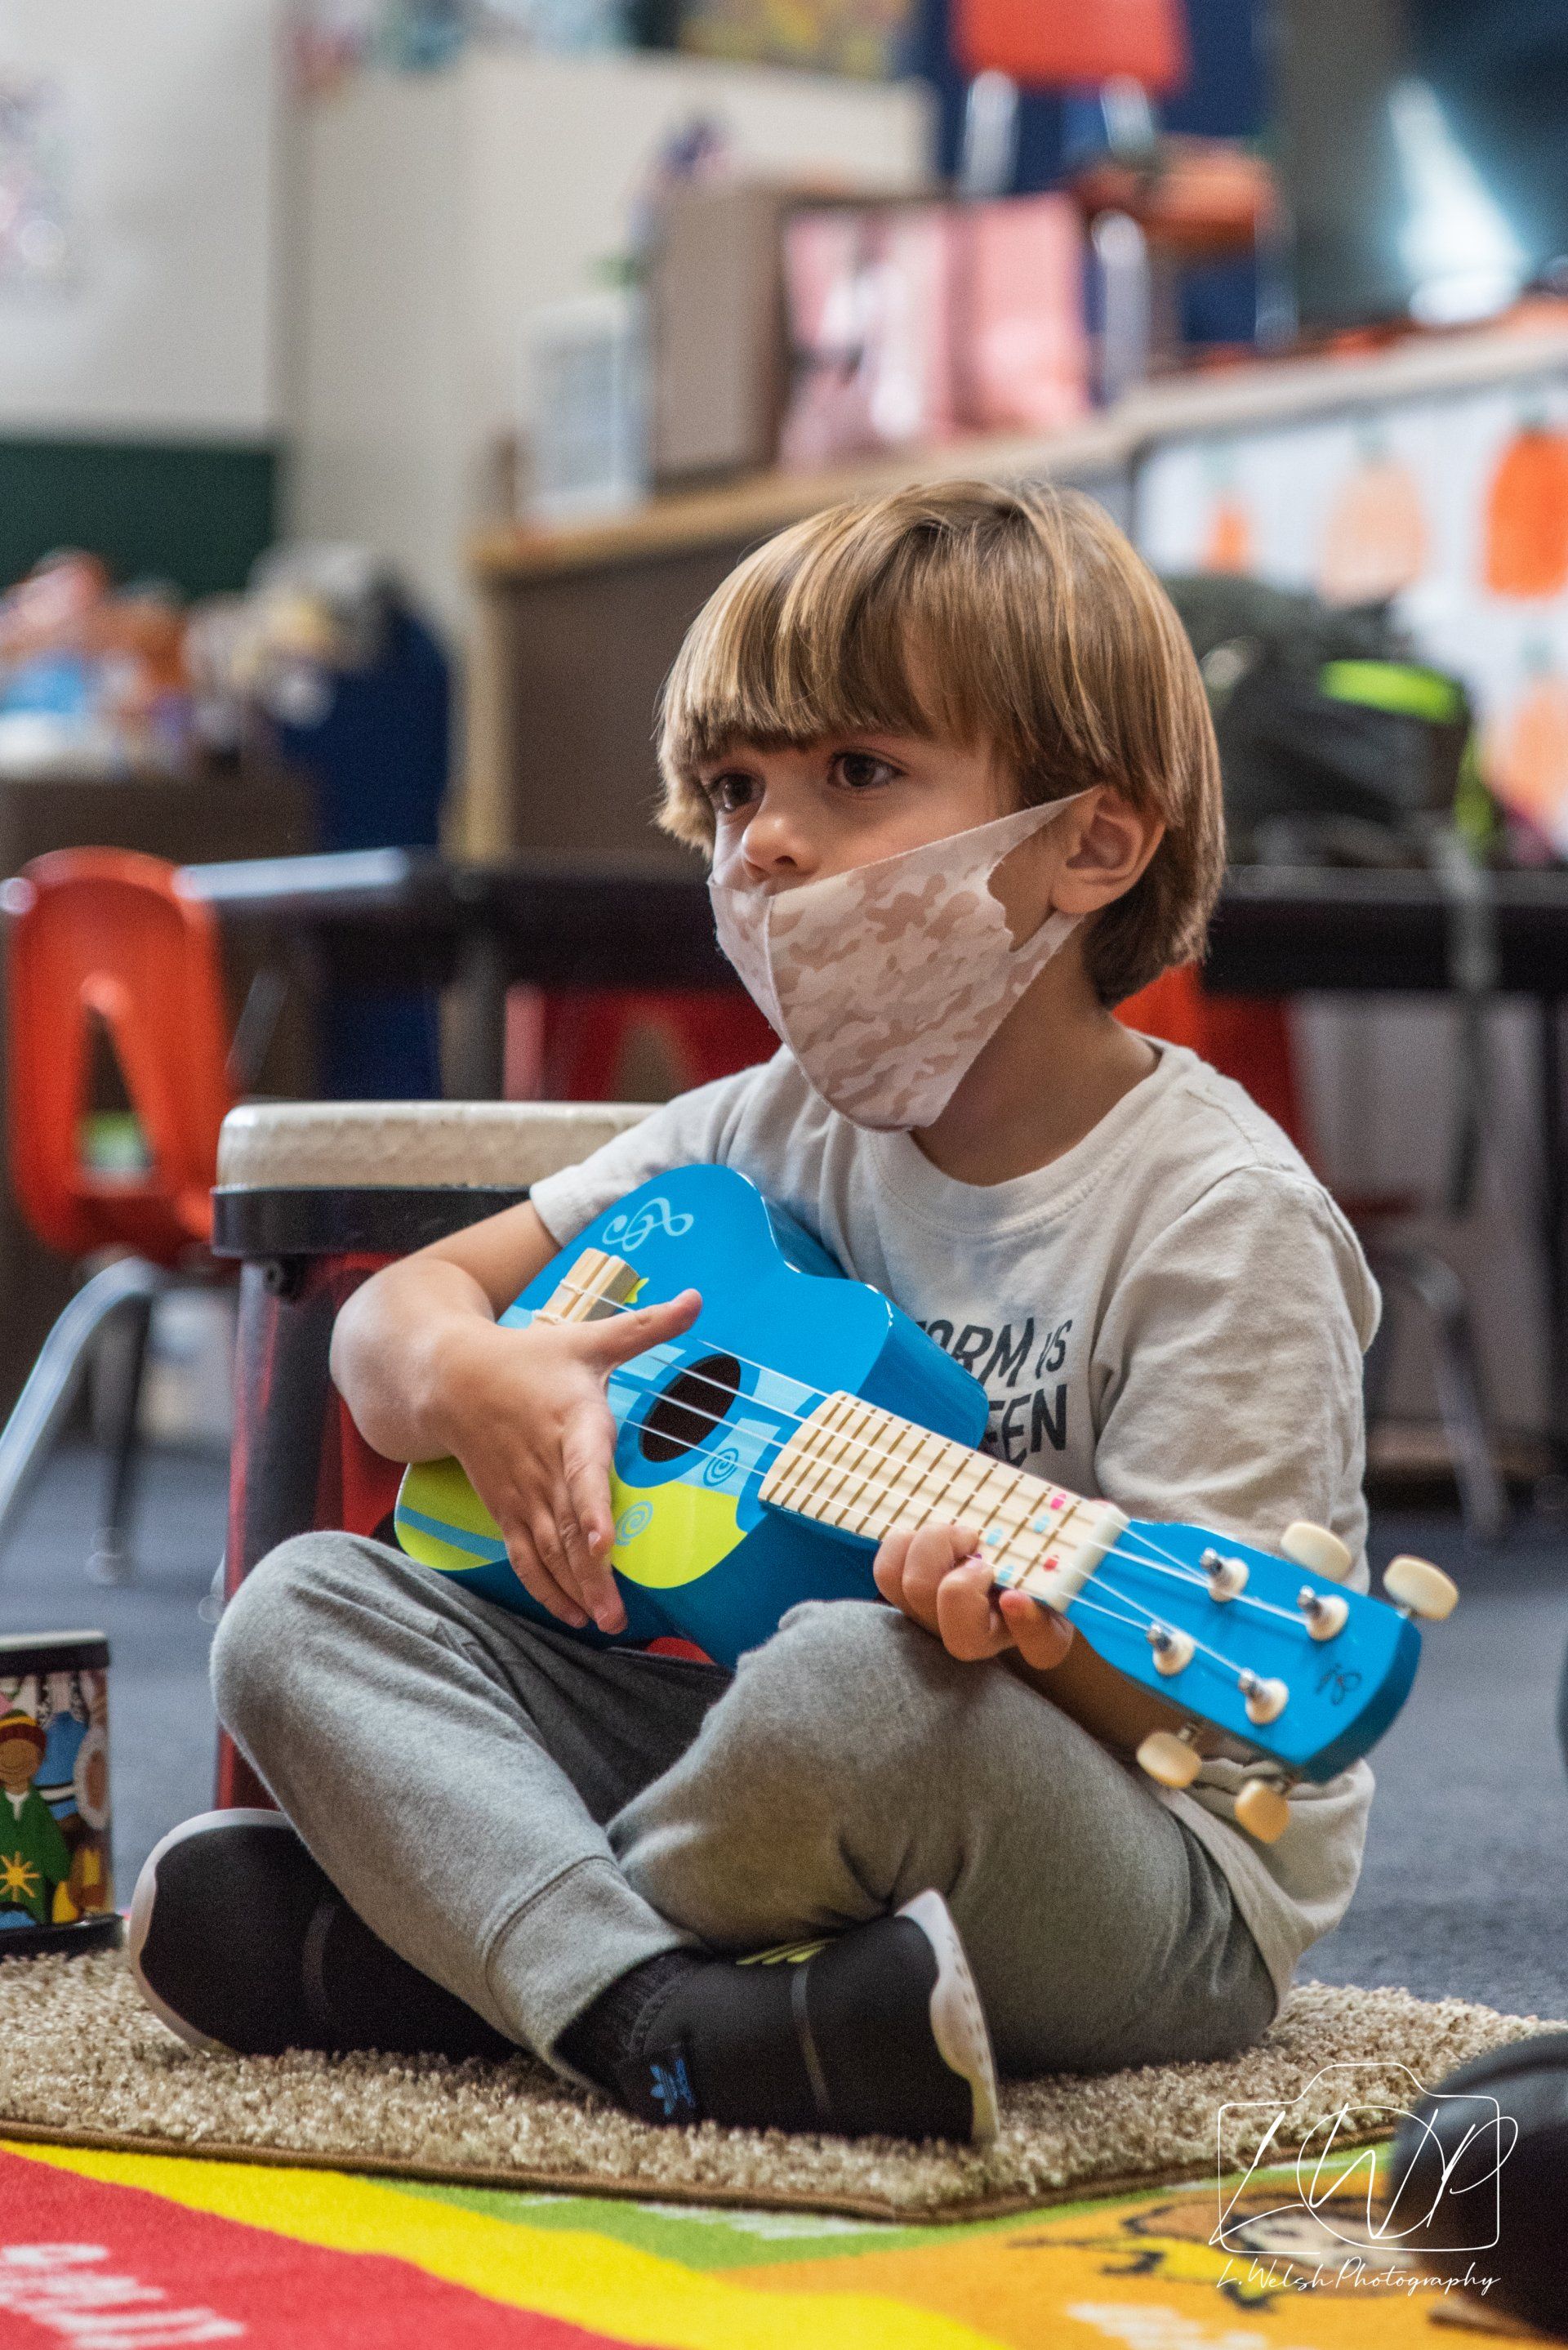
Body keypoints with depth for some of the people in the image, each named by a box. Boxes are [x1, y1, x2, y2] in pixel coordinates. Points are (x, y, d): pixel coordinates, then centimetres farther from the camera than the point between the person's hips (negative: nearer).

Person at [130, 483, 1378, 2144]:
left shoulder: (1216, 1214, -14)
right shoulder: (774, 1134, 6)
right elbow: (392, 1315, 10)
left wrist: (1051, 1636, -41)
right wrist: (466, 1379, -15)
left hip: (1164, 1899, -6)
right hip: (786, 1768, 7)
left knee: (857, 1692, -40)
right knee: (303, 1608, -7)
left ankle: (412, 1944, -14)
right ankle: (650, 2012, -30)